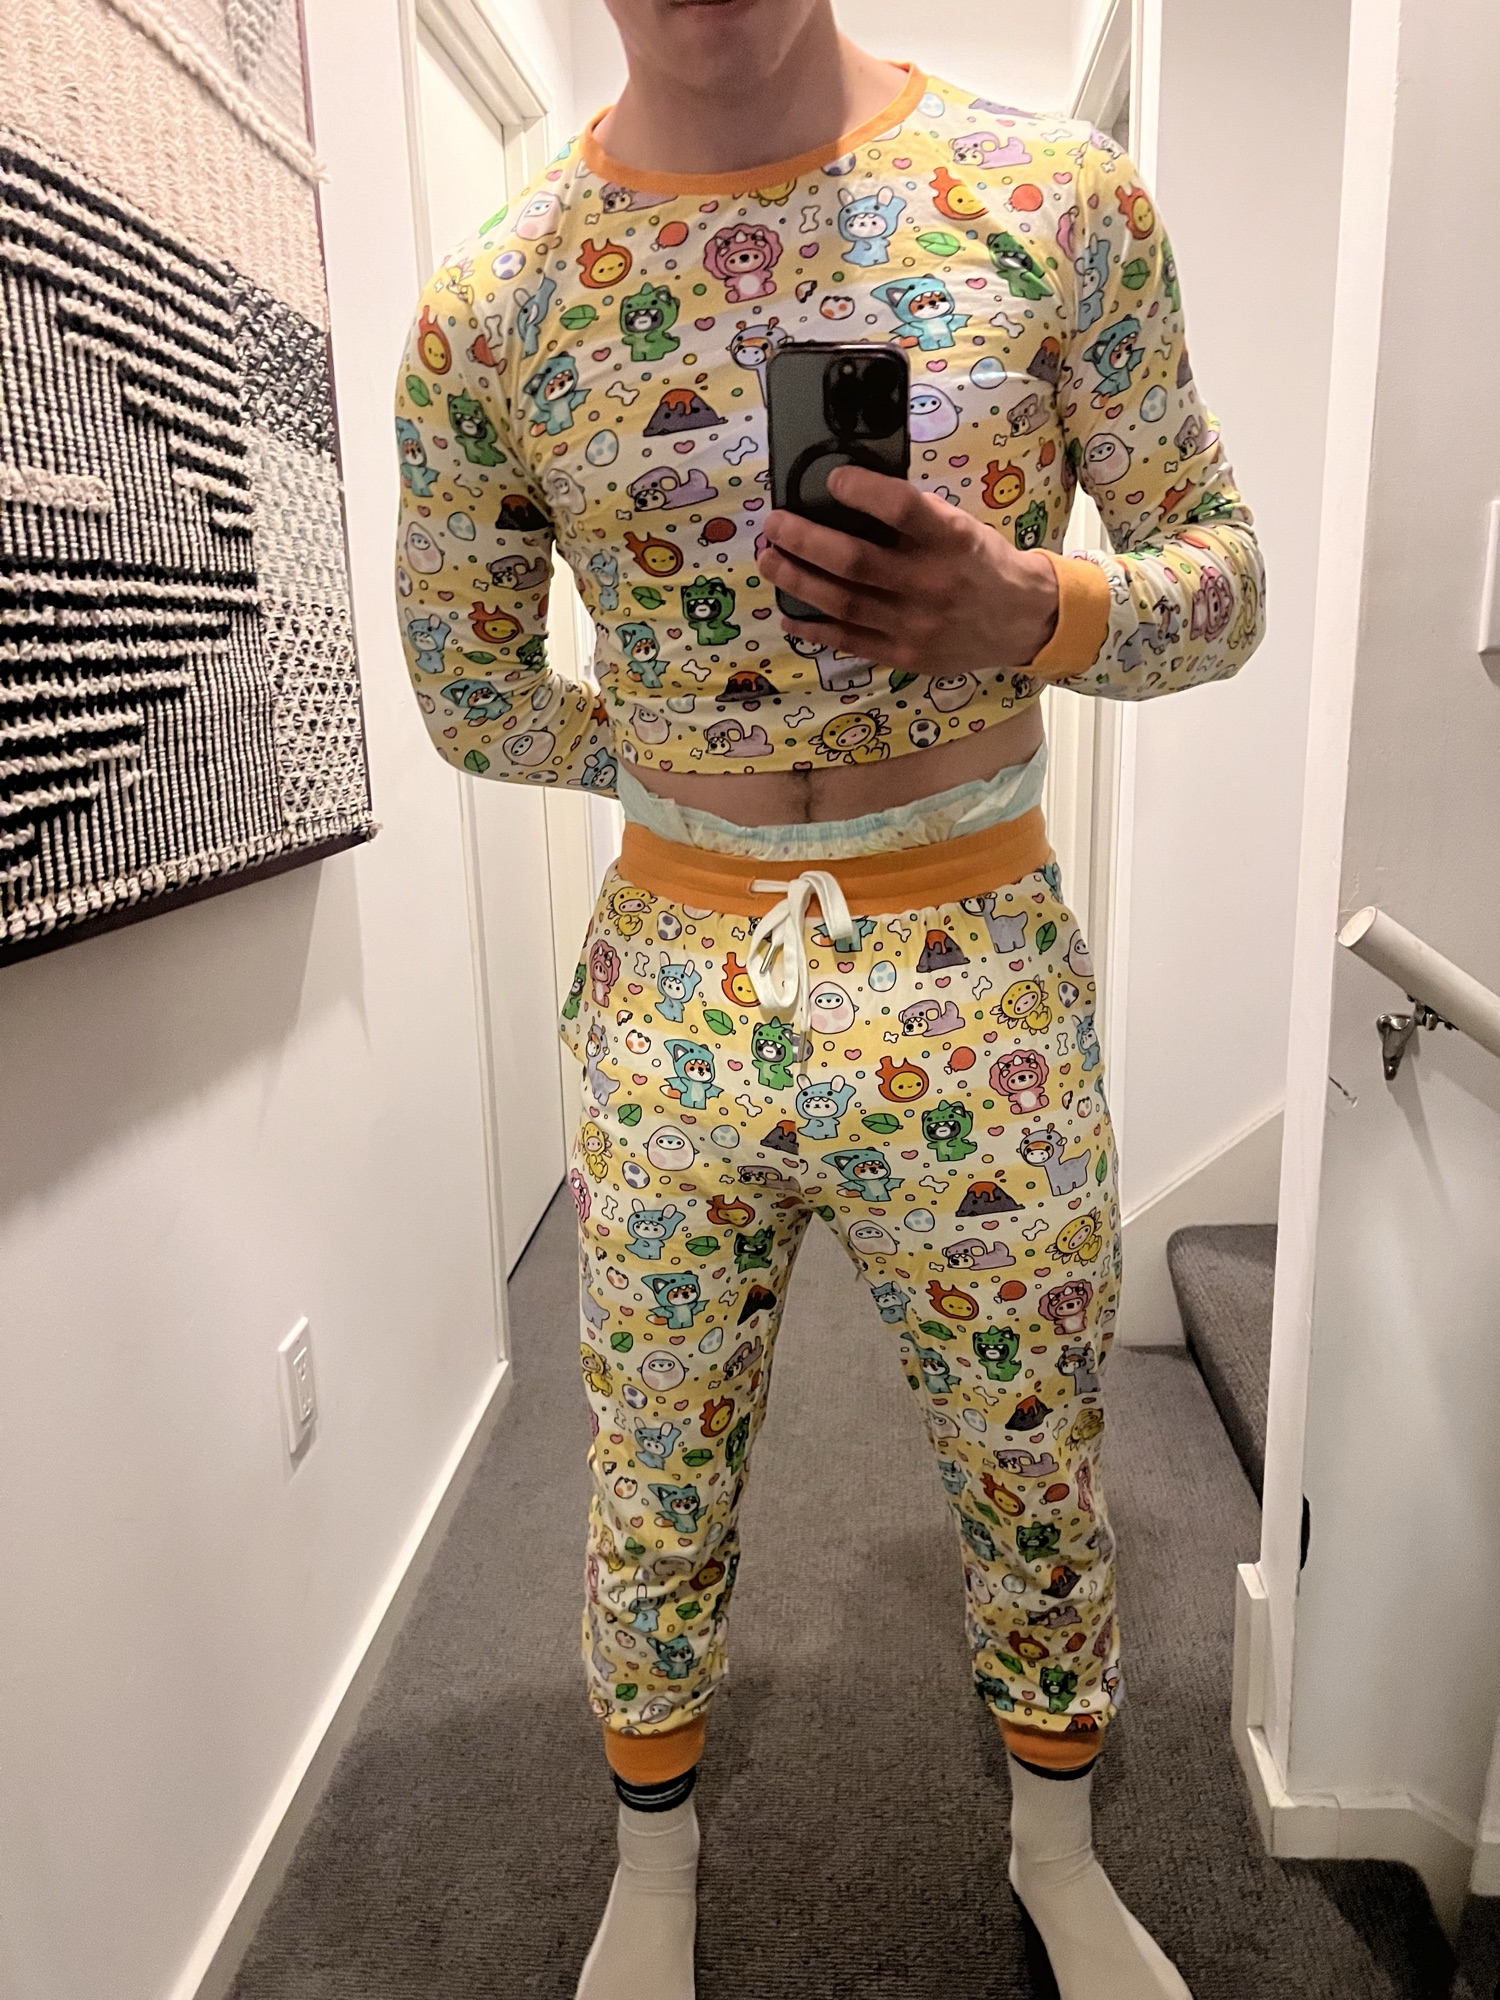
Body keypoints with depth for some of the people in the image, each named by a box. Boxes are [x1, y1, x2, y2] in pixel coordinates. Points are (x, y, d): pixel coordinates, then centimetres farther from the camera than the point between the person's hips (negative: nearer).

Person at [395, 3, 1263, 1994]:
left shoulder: (1055, 199, -2)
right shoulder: (488, 307, -1)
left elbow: (1226, 576, 1)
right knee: (655, 1497, 16)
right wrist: (685, 764, 7)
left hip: (984, 997, 0)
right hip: (670, 998, 1)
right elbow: (466, 692, 10)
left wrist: (1038, 612, -20)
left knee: (1042, 1483, 16)